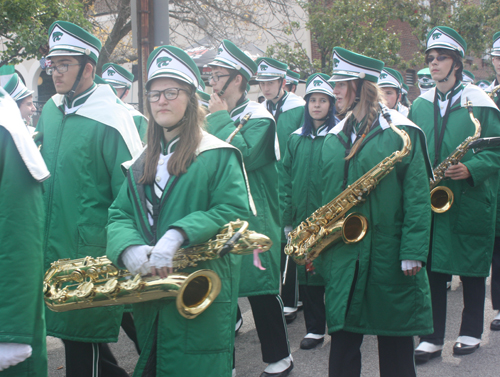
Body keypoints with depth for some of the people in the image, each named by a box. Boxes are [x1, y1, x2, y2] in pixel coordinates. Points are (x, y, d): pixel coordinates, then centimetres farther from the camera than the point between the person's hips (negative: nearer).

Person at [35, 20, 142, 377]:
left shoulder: (110, 119, -14)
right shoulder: (51, 111, 9)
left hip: (91, 252, -7)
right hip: (52, 250, 7)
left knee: (85, 346, 1)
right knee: (69, 332, 17)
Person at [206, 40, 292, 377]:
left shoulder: (259, 117, -7)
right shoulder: (214, 119, 13)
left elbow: (244, 156, -24)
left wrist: (221, 118, -15)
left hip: (253, 221, -6)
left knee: (262, 290, 1)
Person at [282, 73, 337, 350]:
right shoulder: (296, 139, 9)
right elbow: (287, 179, 10)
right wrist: (287, 218, 5)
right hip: (302, 217, 4)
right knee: (306, 272, 7)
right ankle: (314, 329, 19)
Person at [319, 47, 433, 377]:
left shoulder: (401, 132, -6)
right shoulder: (334, 138, 11)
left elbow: (417, 195, -10)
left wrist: (414, 251, -16)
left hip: (389, 255, -4)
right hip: (343, 254, 5)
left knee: (396, 342, 7)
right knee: (343, 340, 8)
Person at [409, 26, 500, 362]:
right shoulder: (420, 105, 10)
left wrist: (471, 169, -19)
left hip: (469, 201, -3)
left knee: (472, 269, 8)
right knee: (432, 268, 5)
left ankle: (471, 332, 24)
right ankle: (433, 337, 14)